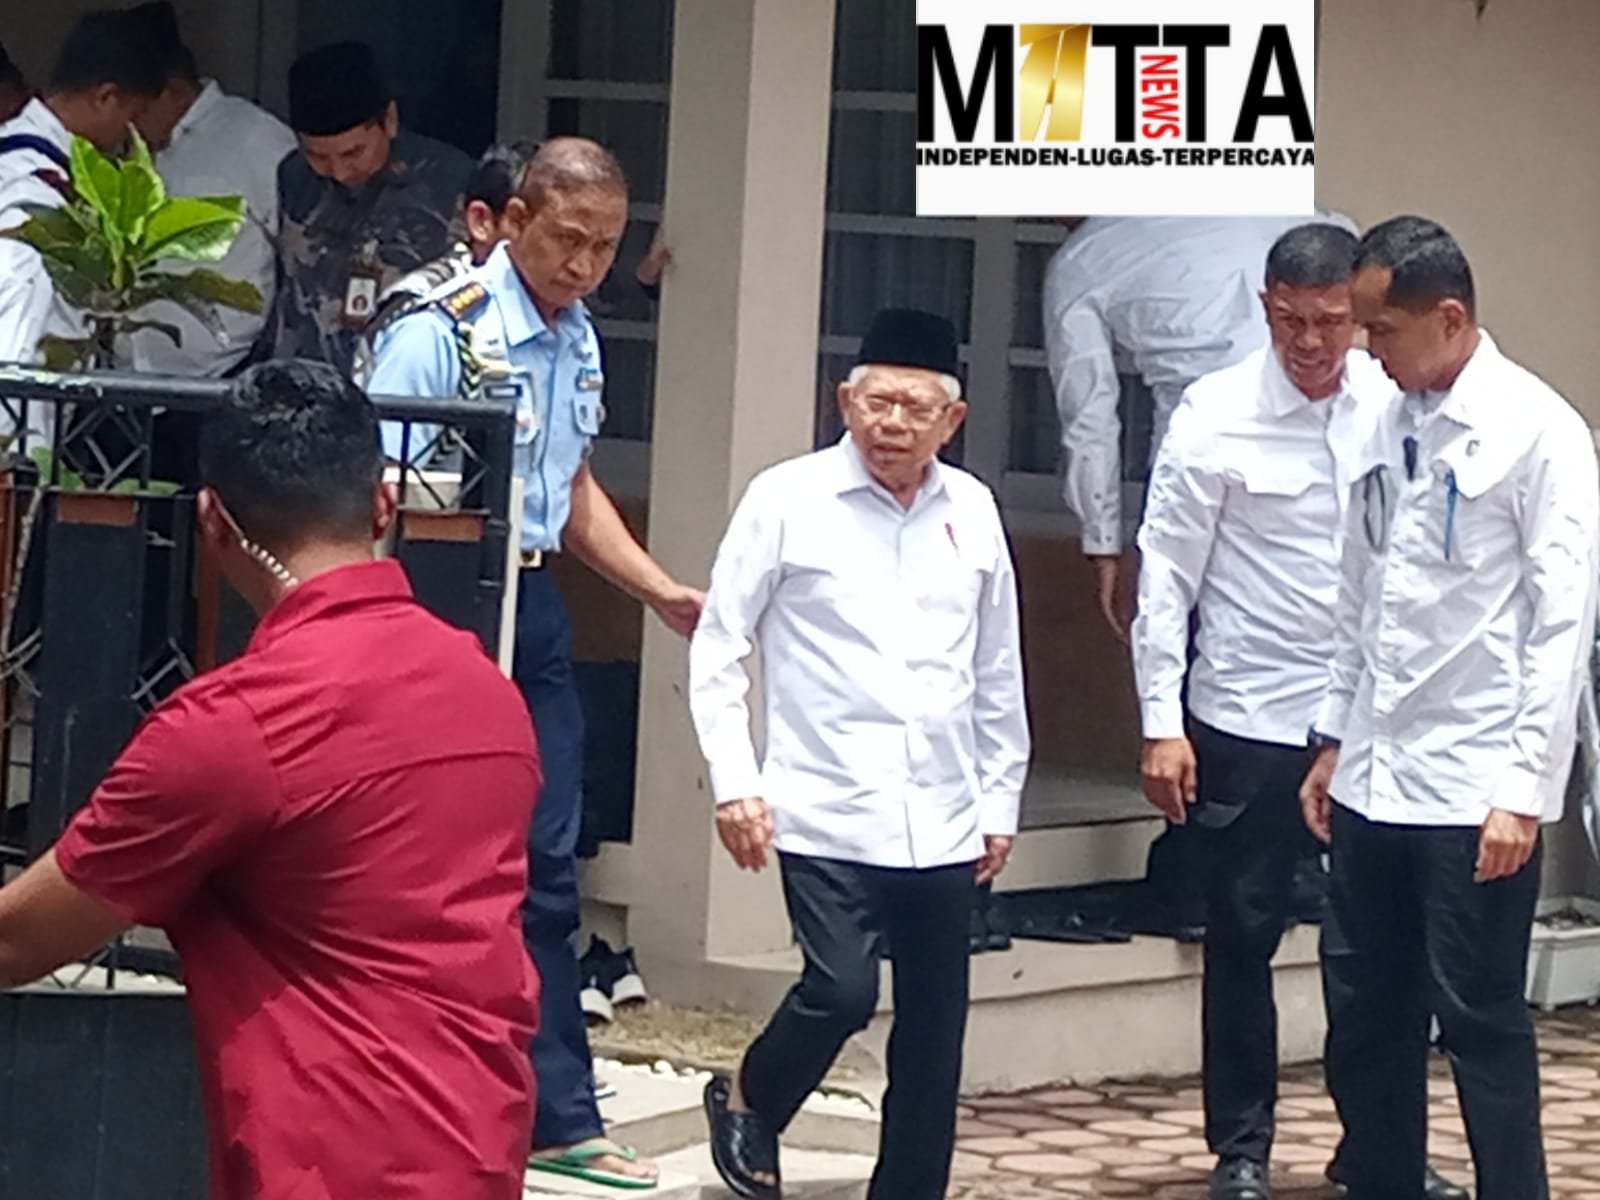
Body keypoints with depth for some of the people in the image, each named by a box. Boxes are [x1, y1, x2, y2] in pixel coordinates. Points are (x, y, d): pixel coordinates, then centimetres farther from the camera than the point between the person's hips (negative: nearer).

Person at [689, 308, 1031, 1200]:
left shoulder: (973, 512, 7)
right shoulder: (788, 502, -4)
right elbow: (718, 650, 0)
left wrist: (1001, 798, 15)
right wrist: (735, 784, -6)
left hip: (943, 821, 4)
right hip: (828, 814, -4)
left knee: (935, 1027, 5)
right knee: (842, 991, -15)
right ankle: (747, 1104, 15)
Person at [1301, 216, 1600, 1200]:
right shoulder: (1393, 424, 9)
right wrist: (1335, 739, 17)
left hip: (1474, 791, -7)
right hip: (1376, 779, 7)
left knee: (1482, 1025, -1)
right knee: (1365, 1017, 12)